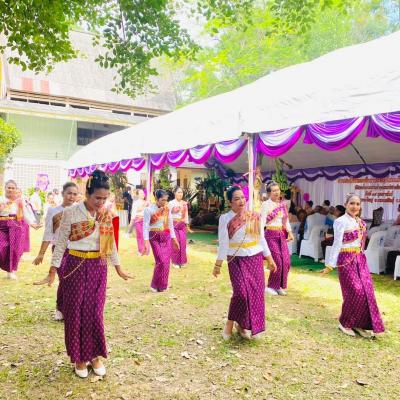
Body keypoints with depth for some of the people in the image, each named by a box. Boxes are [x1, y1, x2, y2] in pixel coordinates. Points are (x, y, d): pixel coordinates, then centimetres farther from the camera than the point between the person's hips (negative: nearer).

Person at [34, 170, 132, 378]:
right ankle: (79, 357, 25)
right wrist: (52, 273, -7)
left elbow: (111, 243, 10)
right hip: (75, 267, -3)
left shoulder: (106, 215, 0)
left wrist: (118, 268, 13)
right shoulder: (71, 213, -11)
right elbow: (61, 244, -6)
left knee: (95, 312, 8)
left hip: (98, 267, 3)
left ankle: (95, 355, 26)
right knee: (75, 312, 7)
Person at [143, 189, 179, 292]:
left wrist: (174, 239, 14)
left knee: (166, 262, 4)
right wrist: (146, 242, -19)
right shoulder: (149, 209, -12)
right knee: (161, 261, -10)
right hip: (155, 238, -5)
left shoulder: (167, 209, 3)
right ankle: (155, 285, 9)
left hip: (166, 237, 5)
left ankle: (163, 284, 21)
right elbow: (145, 226, -13)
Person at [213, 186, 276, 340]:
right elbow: (223, 243, -5)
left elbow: (261, 239, 10)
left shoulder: (254, 217, 4)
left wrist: (270, 259, 10)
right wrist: (218, 264, -6)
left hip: (255, 259, 4)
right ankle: (230, 323, 10)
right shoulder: (225, 219, -6)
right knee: (242, 292, -14)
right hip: (237, 260, -4)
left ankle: (243, 325, 23)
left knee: (256, 292, 4)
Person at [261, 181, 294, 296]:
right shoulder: (266, 204, -8)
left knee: (286, 261, 2)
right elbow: (262, 221, -14)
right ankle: (271, 286, 12)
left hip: (282, 235, 6)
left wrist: (289, 232, 0)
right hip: (271, 235, -6)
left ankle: (280, 286, 18)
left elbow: (286, 220, 13)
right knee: (278, 261, -6)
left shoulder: (282, 204, 11)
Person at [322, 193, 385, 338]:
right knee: (356, 292, -7)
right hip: (346, 260, -7)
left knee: (367, 291, 4)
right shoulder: (341, 221, -11)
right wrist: (330, 264, -14)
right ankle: (345, 323, 12)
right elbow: (337, 244, -13)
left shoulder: (360, 222, 12)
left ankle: (360, 324, 17)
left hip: (360, 259, 7)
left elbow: (361, 242, 16)